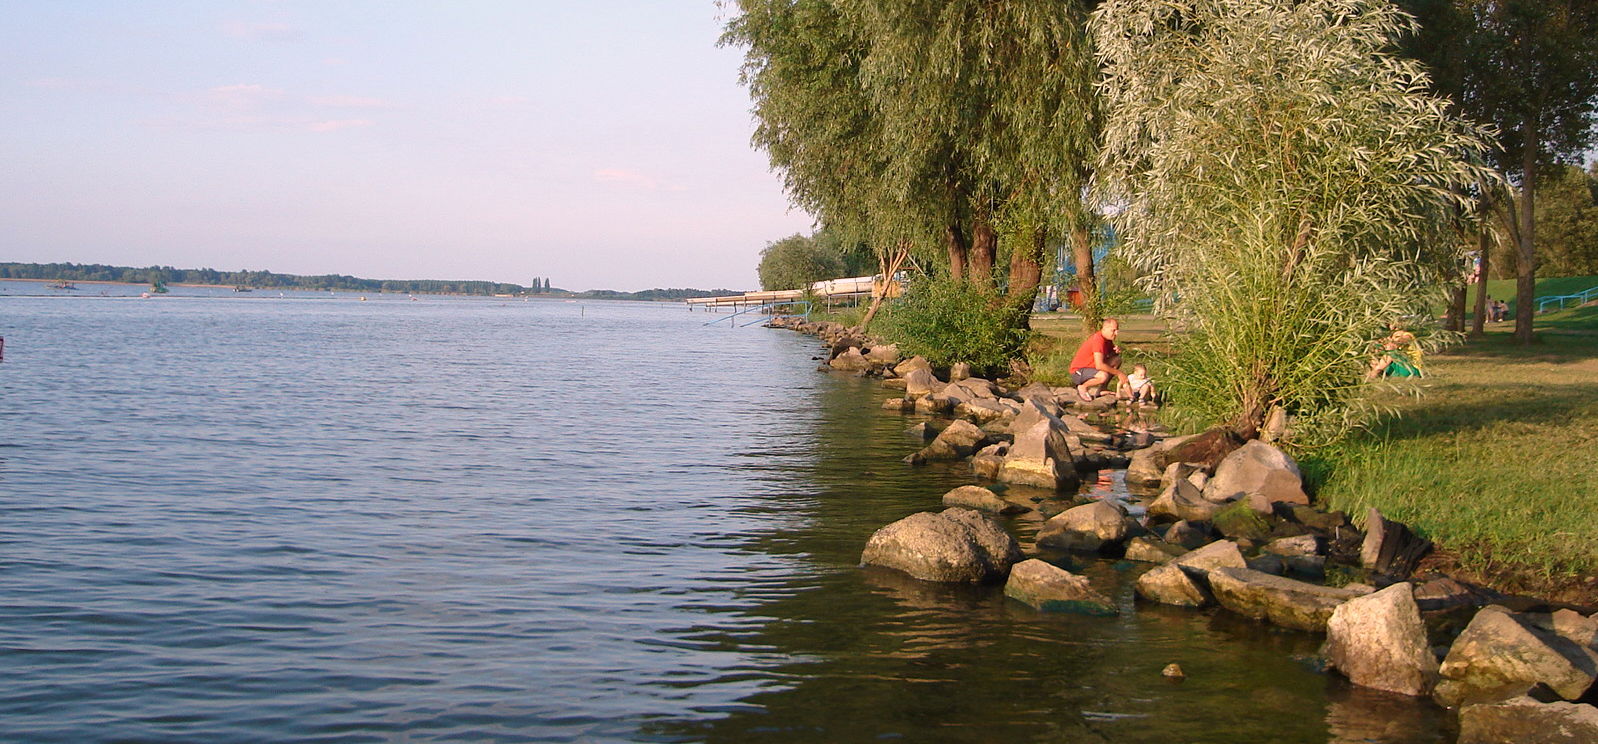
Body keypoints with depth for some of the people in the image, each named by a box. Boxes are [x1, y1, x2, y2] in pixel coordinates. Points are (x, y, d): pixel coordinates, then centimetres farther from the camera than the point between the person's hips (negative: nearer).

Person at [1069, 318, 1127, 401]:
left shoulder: (1107, 338, 3)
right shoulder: (1098, 339, -26)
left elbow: (1110, 354, 19)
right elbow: (1099, 365, -33)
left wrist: (1117, 350, -6)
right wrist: (1118, 373, -24)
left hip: (1091, 368, 10)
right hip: (1078, 372, -10)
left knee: (1117, 360, 6)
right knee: (1103, 376, -36)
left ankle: (1099, 388, 7)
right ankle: (1083, 387, -8)